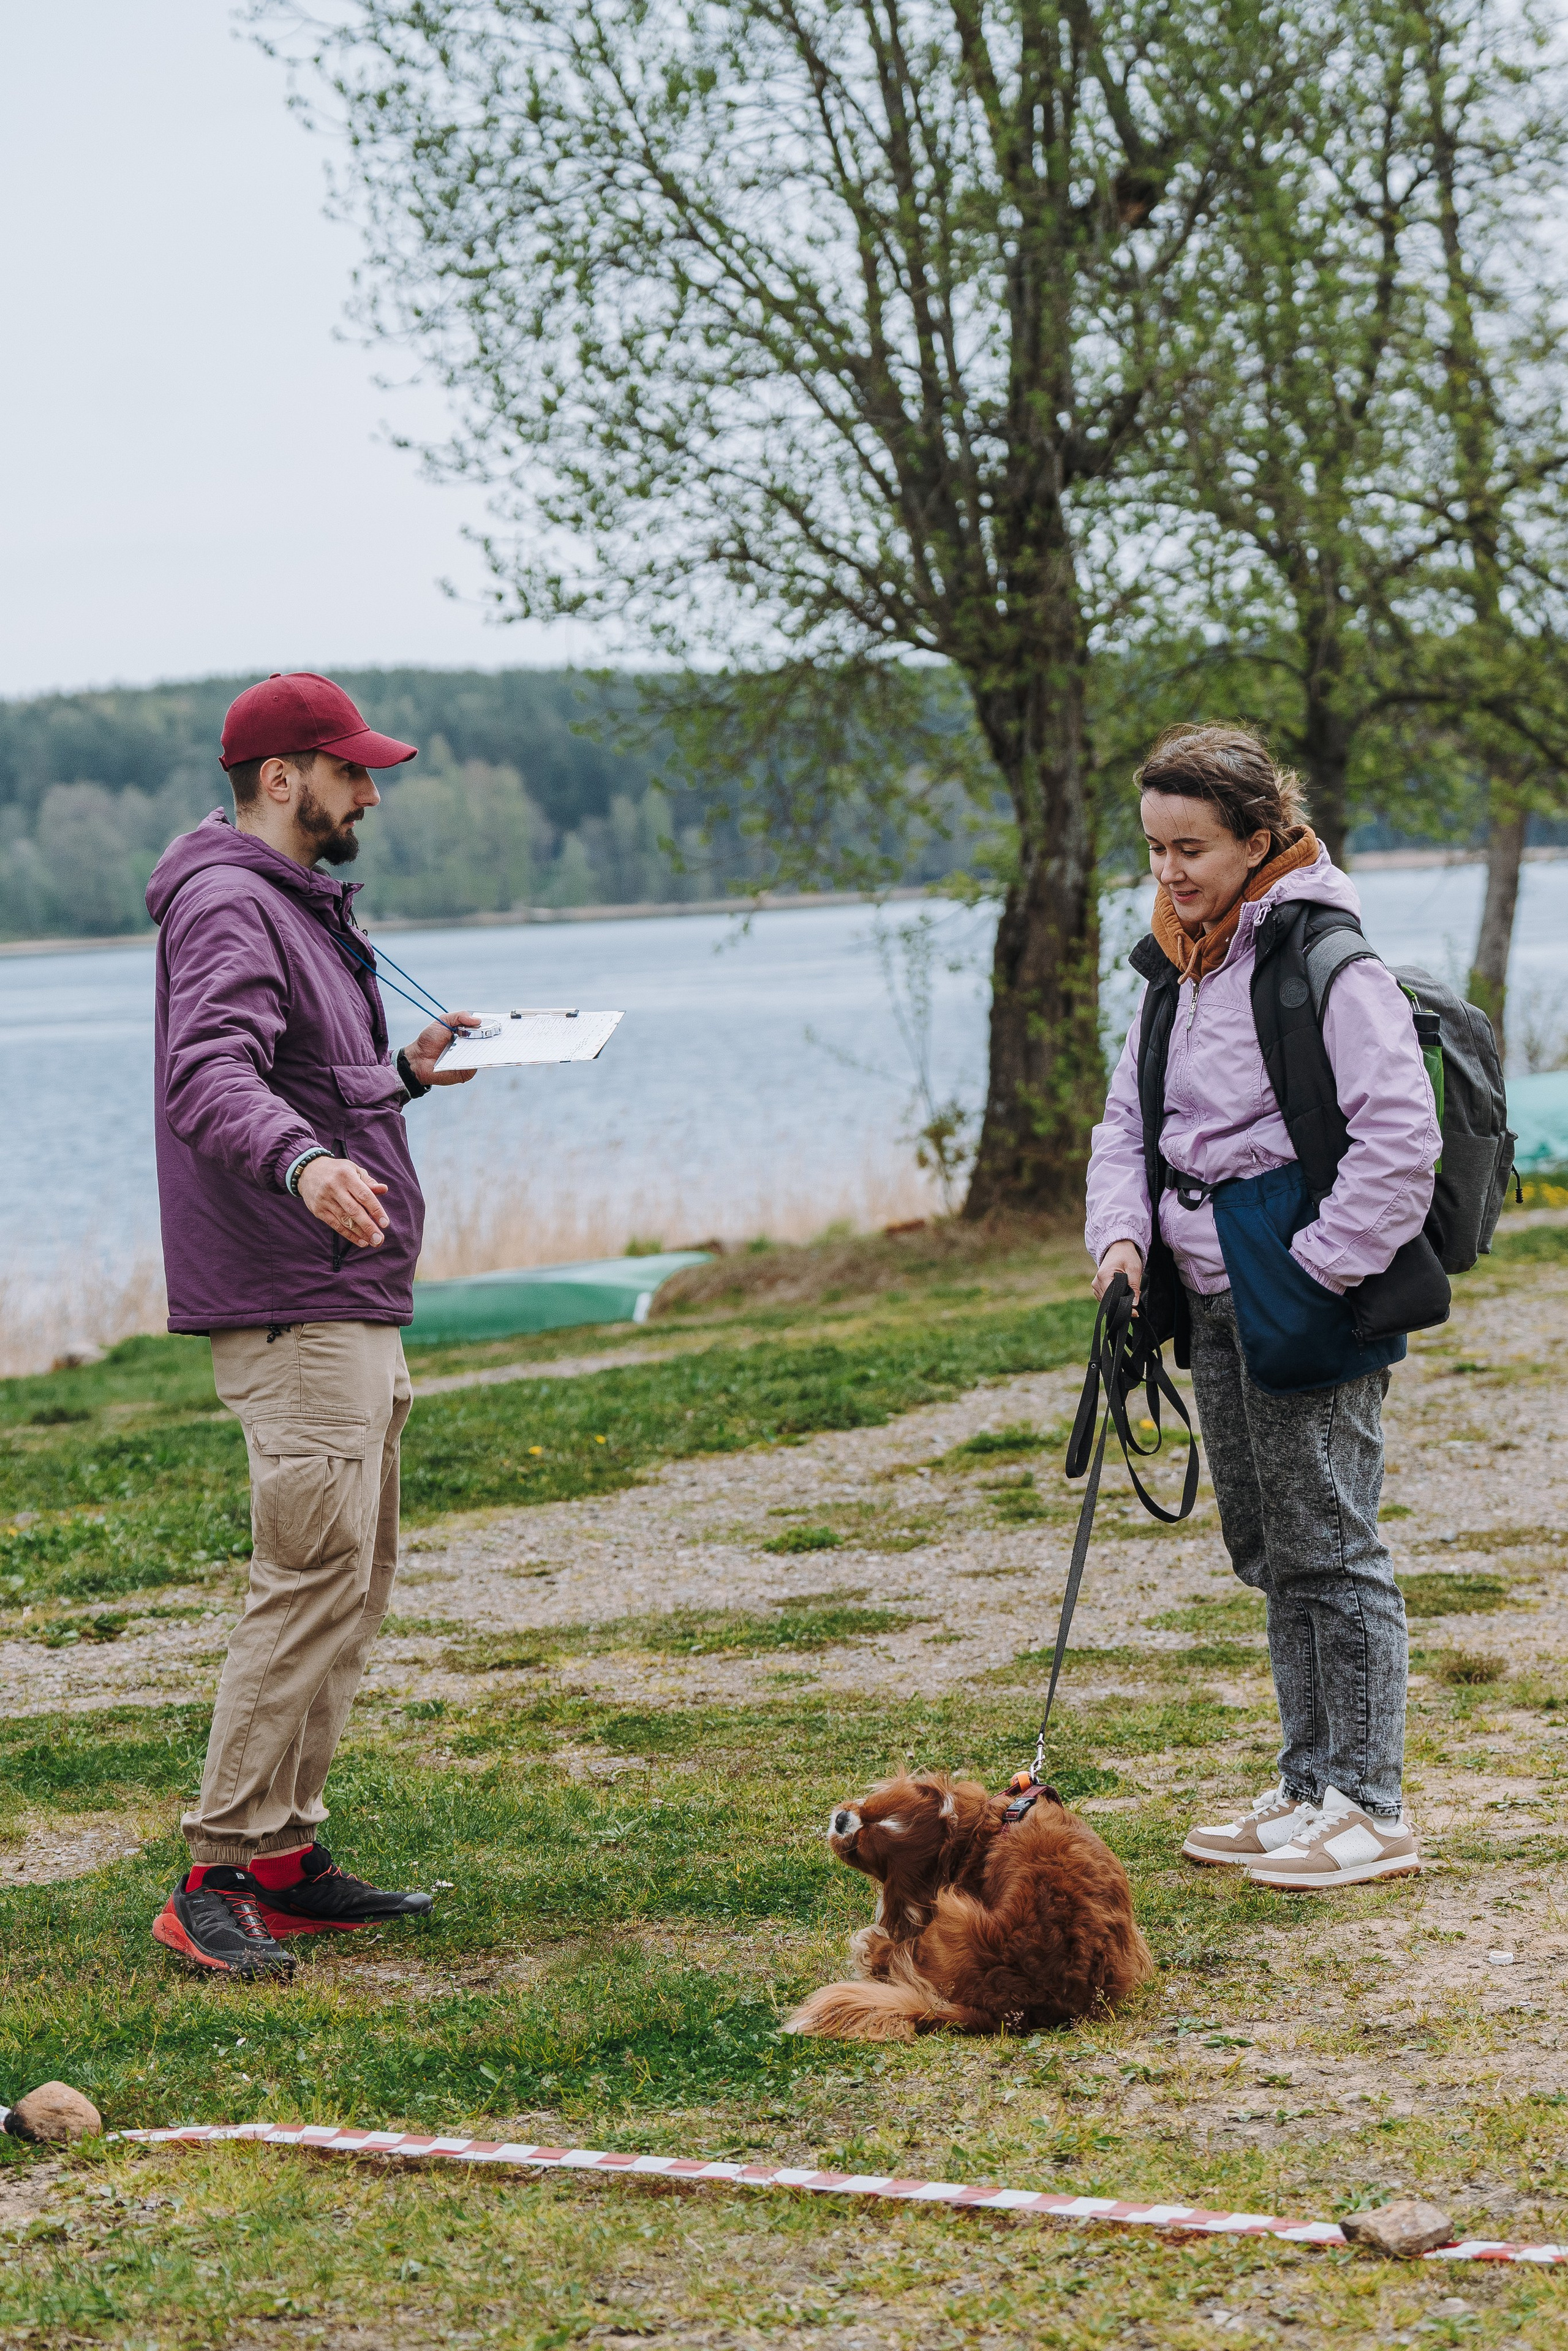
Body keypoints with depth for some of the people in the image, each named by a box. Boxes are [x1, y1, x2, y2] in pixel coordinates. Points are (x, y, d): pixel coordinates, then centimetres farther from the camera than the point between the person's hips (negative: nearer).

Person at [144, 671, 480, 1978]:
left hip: (353, 1305, 11)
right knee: (314, 1579, -14)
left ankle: (287, 1859, 18)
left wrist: (405, 1073, 20)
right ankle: (217, 1879, -12)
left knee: (351, 1588, 13)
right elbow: (213, 1079, -32)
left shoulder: (302, 907, 19)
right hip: (293, 1311, -11)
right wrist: (305, 1162, -49)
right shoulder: (229, 911, -14)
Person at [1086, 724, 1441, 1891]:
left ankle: (1370, 1807, 4)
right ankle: (1310, 1787, 25)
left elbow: (1398, 1136, -18)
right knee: (1266, 1548, 15)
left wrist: (1316, 1272, -16)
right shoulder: (1176, 969, 12)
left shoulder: (1327, 961, -15)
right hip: (1216, 1305, 9)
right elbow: (1130, 1119, 20)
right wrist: (1123, 1235, 2)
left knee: (1328, 1548, -4)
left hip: (1307, 1305, -9)